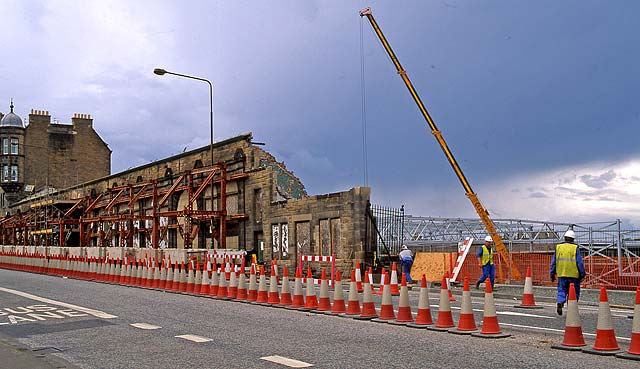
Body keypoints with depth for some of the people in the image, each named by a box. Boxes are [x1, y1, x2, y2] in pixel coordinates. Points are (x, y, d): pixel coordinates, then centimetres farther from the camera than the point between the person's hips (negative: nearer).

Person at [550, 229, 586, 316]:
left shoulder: (558, 247, 6)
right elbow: (580, 262, -4)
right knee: (574, 293, 9)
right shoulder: (575, 248, -2)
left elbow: (554, 261, 7)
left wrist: (552, 273, 13)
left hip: (561, 274, 2)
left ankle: (560, 302, -17)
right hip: (573, 275, -2)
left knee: (562, 291, 8)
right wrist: (582, 274, 4)